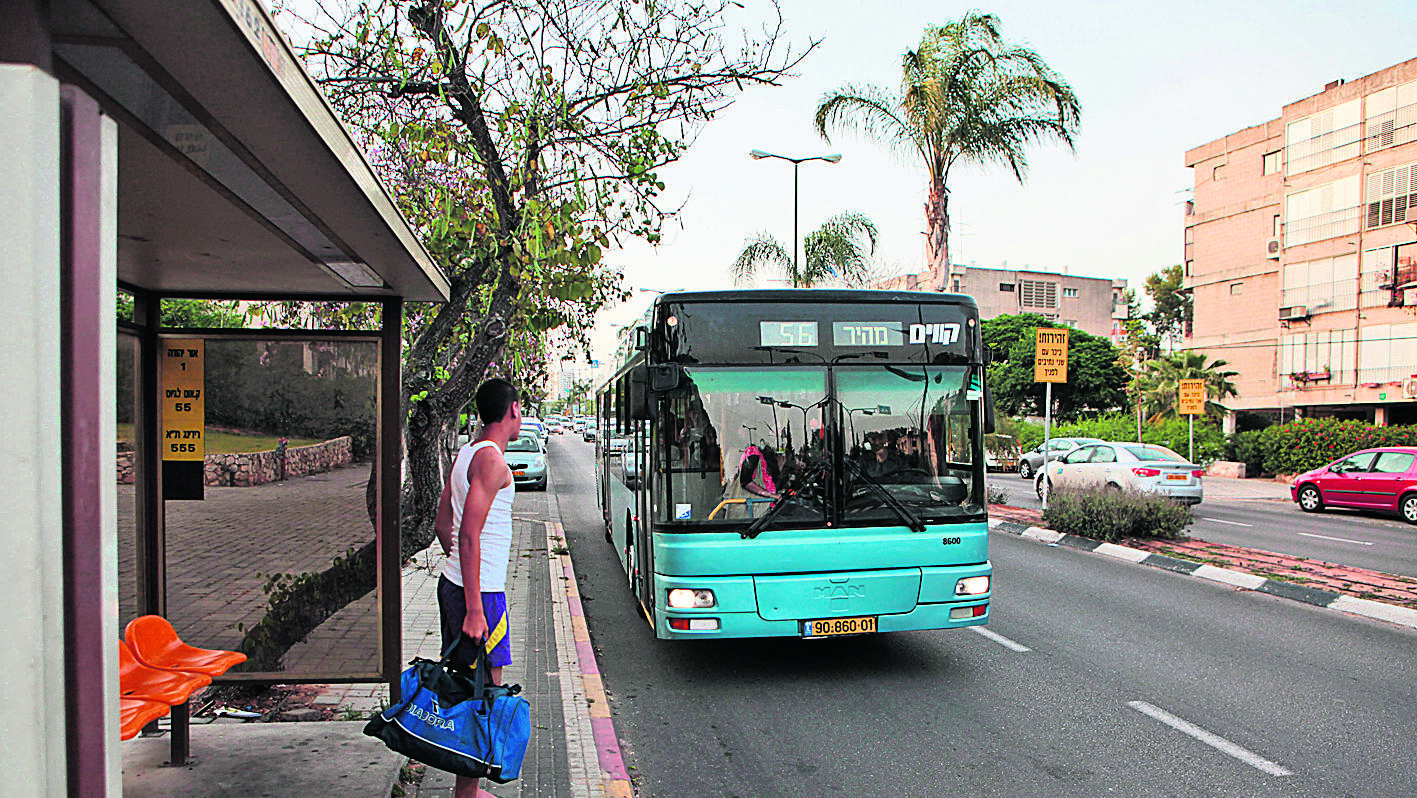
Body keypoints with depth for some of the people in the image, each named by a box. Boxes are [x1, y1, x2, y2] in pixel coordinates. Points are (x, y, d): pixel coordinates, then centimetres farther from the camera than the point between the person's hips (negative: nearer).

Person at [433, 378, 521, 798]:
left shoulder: (465, 454, 12)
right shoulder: (491, 459, -16)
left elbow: (442, 526, 19)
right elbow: (470, 536, -23)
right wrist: (474, 609, -24)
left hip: (453, 582, 10)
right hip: (480, 592, -10)